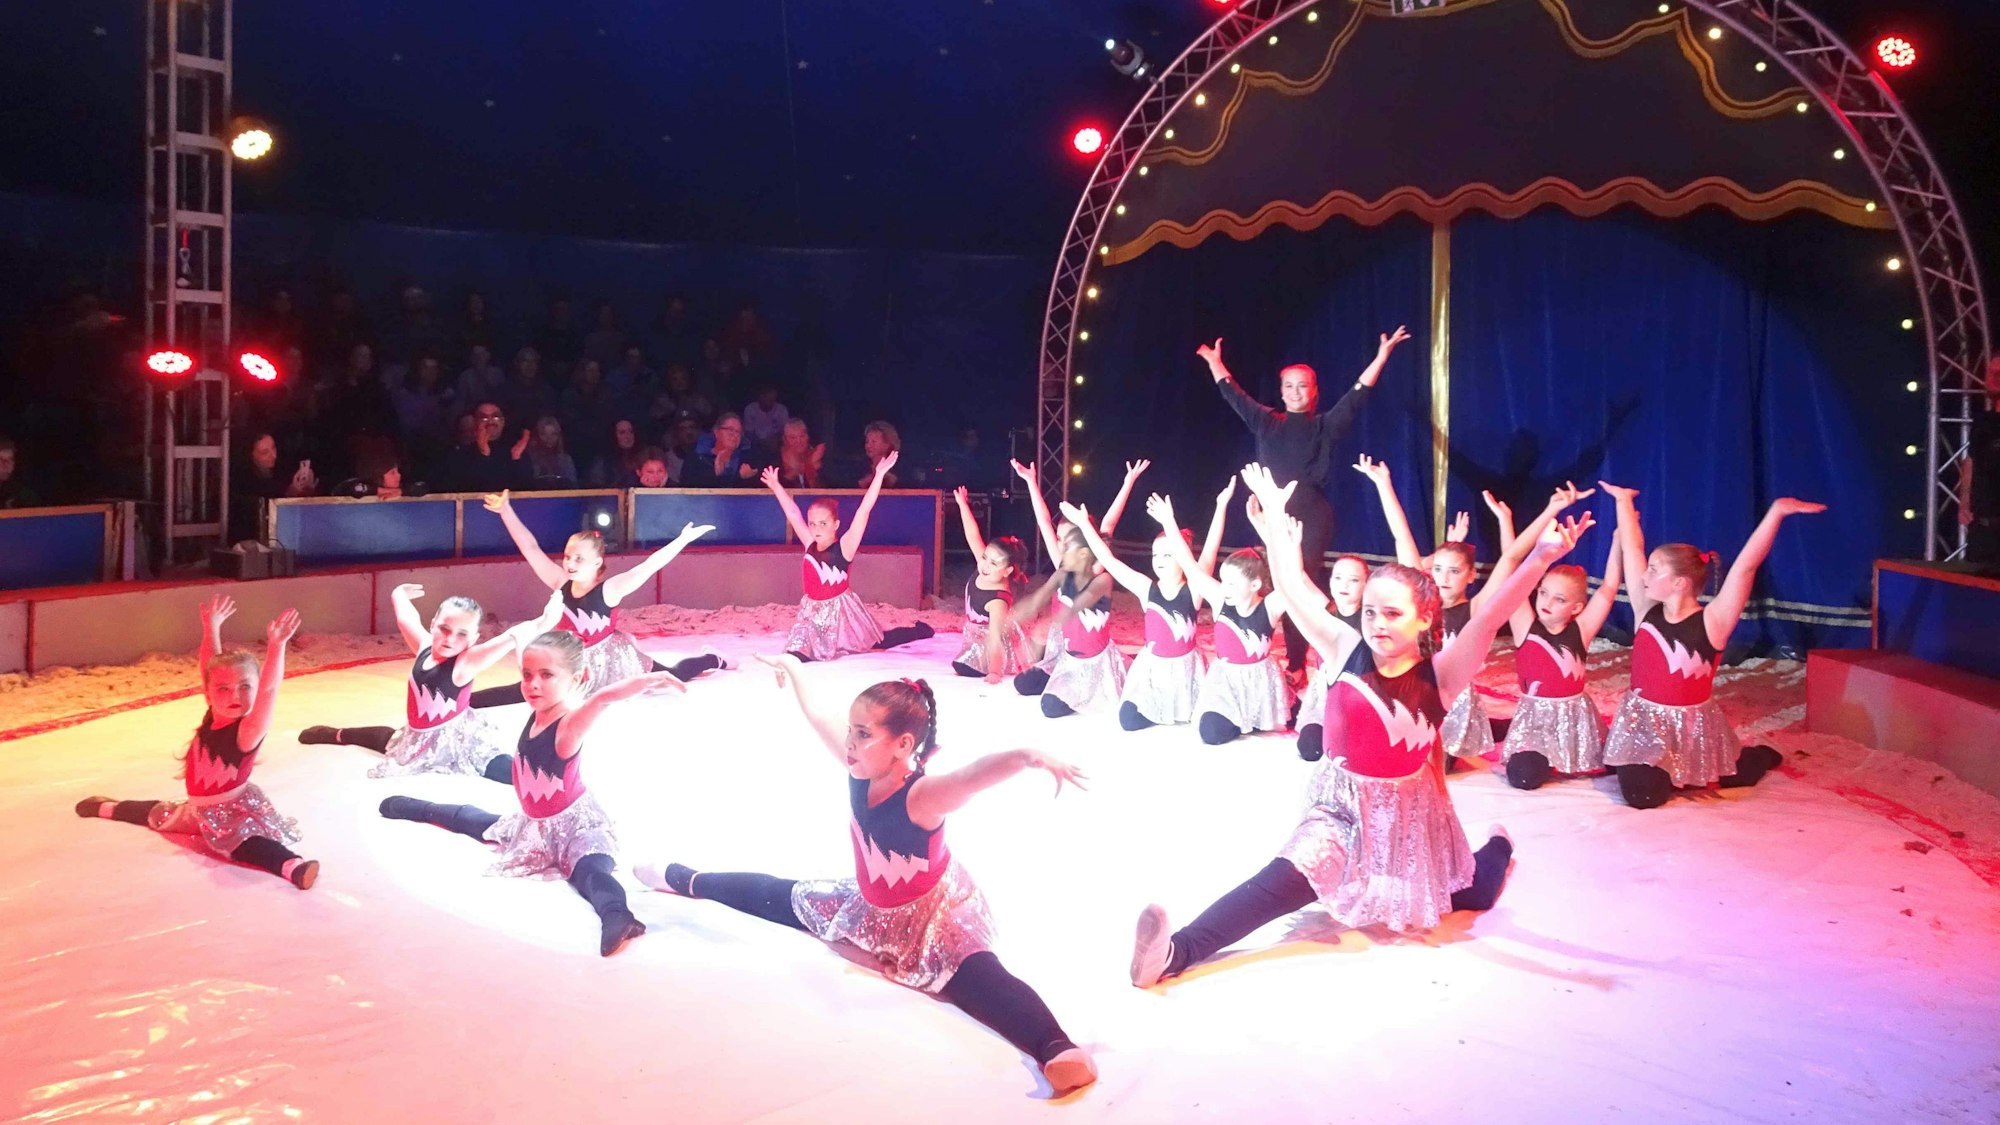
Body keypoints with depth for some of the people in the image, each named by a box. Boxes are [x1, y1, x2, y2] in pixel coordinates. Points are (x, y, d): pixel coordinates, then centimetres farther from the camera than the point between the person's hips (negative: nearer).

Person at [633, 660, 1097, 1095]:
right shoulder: (861, 769, -17)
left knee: (982, 979, -36)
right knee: (782, 898, 25)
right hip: (871, 906, 8)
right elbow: (820, 718, 1)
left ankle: (1057, 1049, -58)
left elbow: (980, 771, -60)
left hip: (935, 917, -8)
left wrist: (1029, 757, -79)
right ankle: (688, 881, 50)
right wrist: (794, 670, 16)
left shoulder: (922, 796, -38)